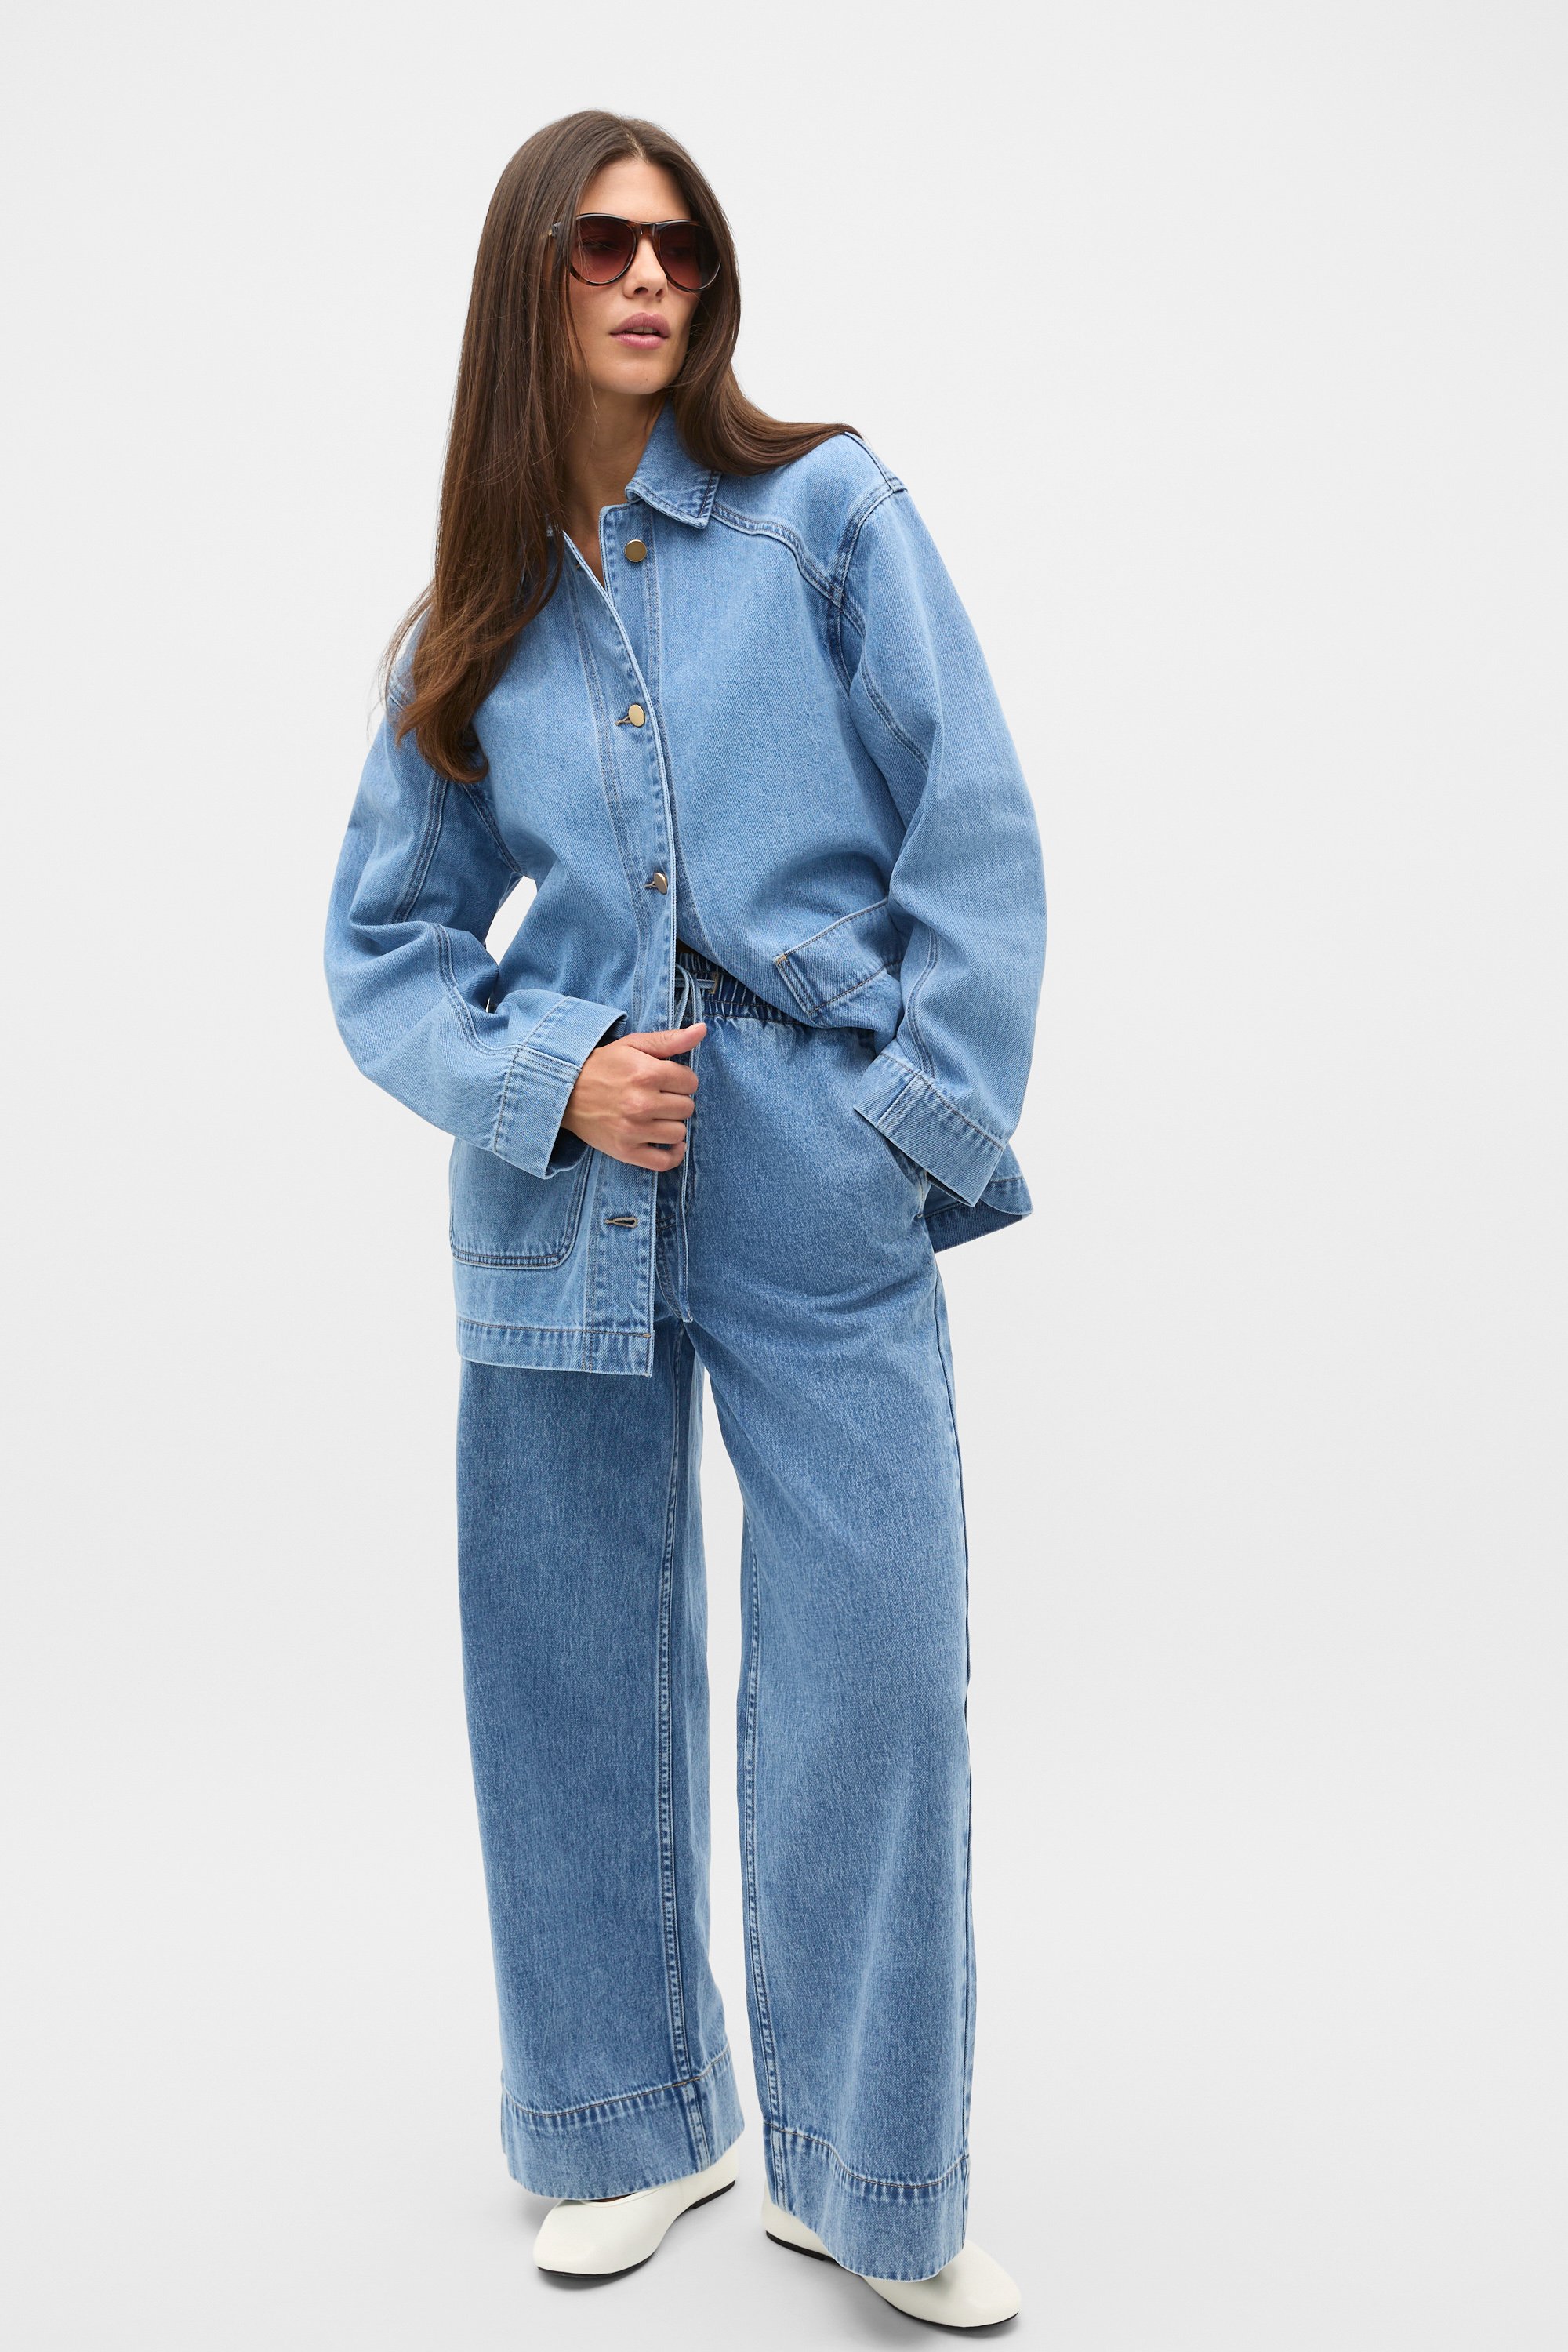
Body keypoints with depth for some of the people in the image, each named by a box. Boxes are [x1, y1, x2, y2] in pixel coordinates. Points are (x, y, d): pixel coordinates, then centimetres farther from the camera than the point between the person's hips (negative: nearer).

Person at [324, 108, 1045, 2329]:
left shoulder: (830, 515, 4)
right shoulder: (465, 625, 11)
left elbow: (976, 836, -1)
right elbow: (385, 942, 10)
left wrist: (927, 1124, -8)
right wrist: (546, 1076, -8)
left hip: (821, 1189, -2)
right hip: (559, 1193, 3)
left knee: (880, 1669, -4)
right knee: (575, 1670, 9)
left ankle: (870, 2183, 18)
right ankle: (635, 2128, 31)